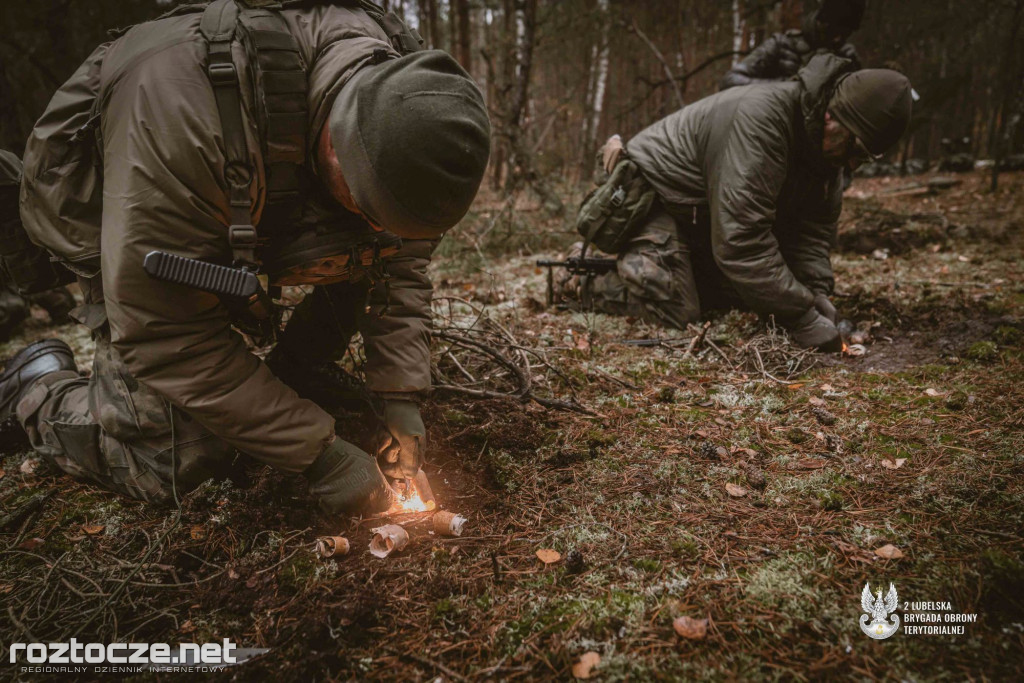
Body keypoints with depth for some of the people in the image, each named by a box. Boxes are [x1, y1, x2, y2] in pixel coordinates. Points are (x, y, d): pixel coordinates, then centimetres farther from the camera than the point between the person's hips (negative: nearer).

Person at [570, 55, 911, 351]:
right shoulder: (760, 117, -34)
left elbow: (813, 231, 0)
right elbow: (742, 239, -38)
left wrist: (817, 293, -19)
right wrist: (802, 315, -34)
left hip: (704, 216, 9)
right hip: (654, 199, -9)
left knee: (744, 295, 5)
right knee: (674, 312, -22)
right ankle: (587, 286, 1)